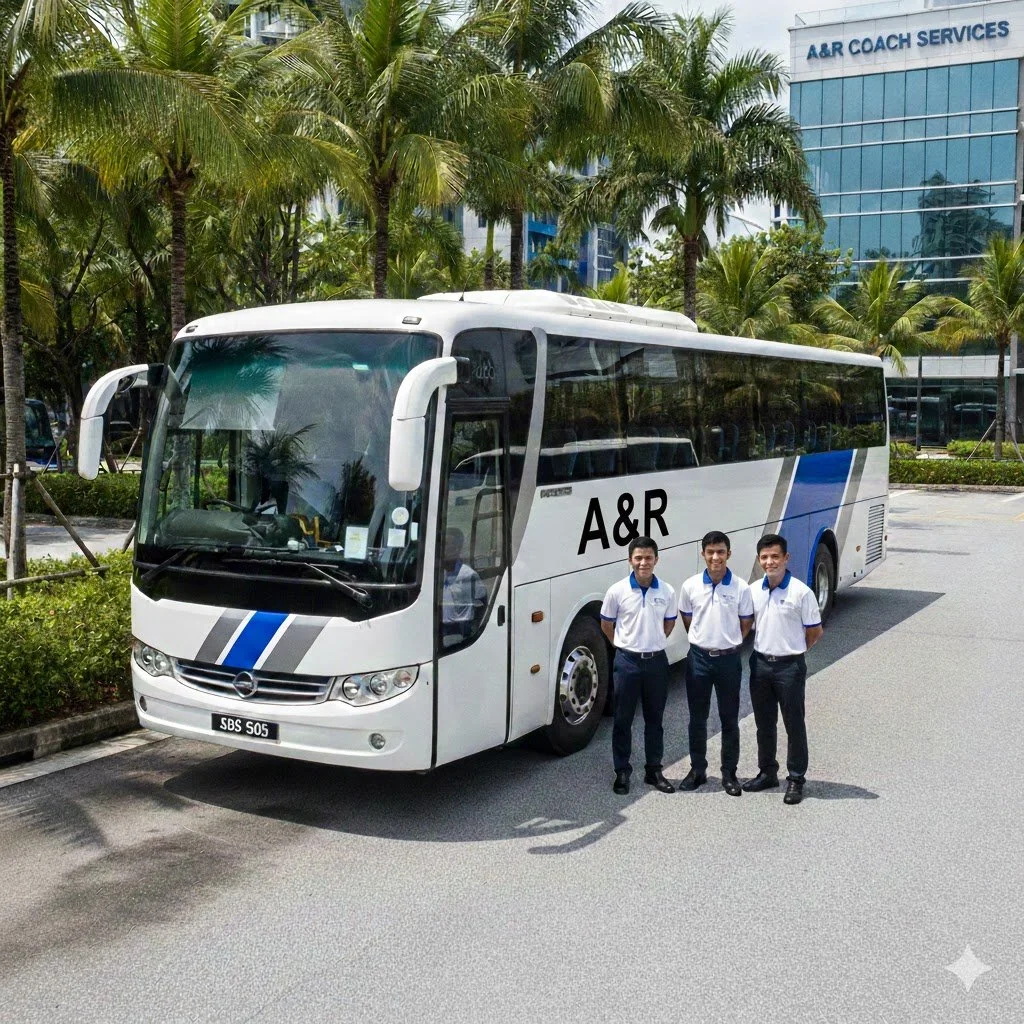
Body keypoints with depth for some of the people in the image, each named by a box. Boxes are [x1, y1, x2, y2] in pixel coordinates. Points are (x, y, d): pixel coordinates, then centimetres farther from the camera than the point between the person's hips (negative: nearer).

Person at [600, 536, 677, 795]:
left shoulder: (667, 592, -3)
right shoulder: (617, 591, -9)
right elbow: (606, 625, 4)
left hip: (657, 661, 2)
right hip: (627, 661, -2)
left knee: (654, 719, 12)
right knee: (623, 720, 6)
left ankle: (654, 771, 23)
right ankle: (622, 772, 17)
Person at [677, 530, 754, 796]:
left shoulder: (740, 588, -8)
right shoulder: (691, 586, -3)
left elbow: (746, 624, 3)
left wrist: (728, 643, 3)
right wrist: (702, 640, 9)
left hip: (728, 658, -1)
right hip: (698, 657, 1)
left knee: (729, 719, 7)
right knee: (697, 717, 10)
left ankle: (729, 773, 18)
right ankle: (697, 769, 23)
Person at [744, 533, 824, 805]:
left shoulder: (801, 592, -12)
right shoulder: (753, 591, 2)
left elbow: (816, 632, -4)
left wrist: (792, 650, 4)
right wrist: (765, 649, 8)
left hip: (790, 666, -5)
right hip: (760, 663, 5)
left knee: (794, 724, 5)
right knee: (764, 723, 15)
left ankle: (796, 779, 15)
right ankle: (767, 772, 28)